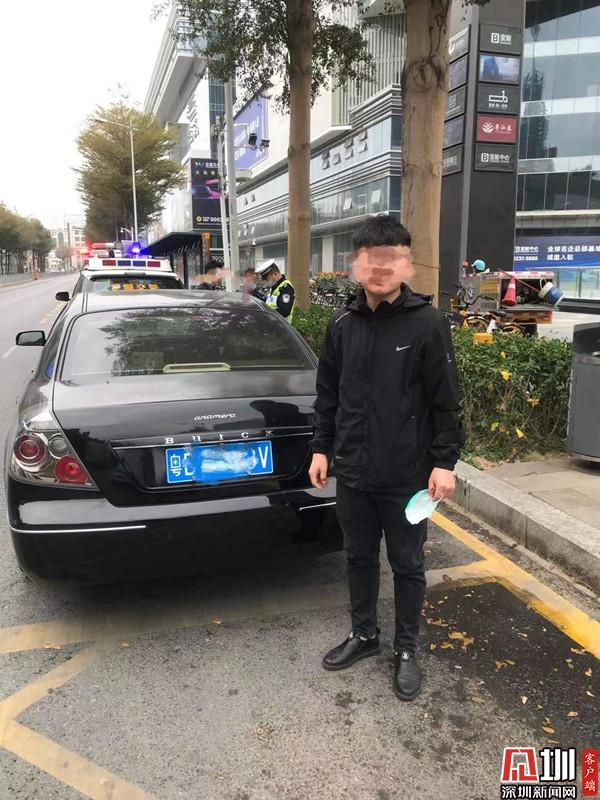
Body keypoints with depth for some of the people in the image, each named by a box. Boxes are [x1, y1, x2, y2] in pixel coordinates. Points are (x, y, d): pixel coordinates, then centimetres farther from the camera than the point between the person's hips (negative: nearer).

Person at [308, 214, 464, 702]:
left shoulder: (428, 323, -10)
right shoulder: (342, 325, 2)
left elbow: (446, 401, -8)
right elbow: (328, 394, 9)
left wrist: (444, 462, -10)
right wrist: (322, 448, 7)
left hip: (408, 475, -4)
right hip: (353, 472, 4)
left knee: (407, 565, 12)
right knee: (359, 558, 18)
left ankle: (407, 651, 32)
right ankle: (364, 634, 40)